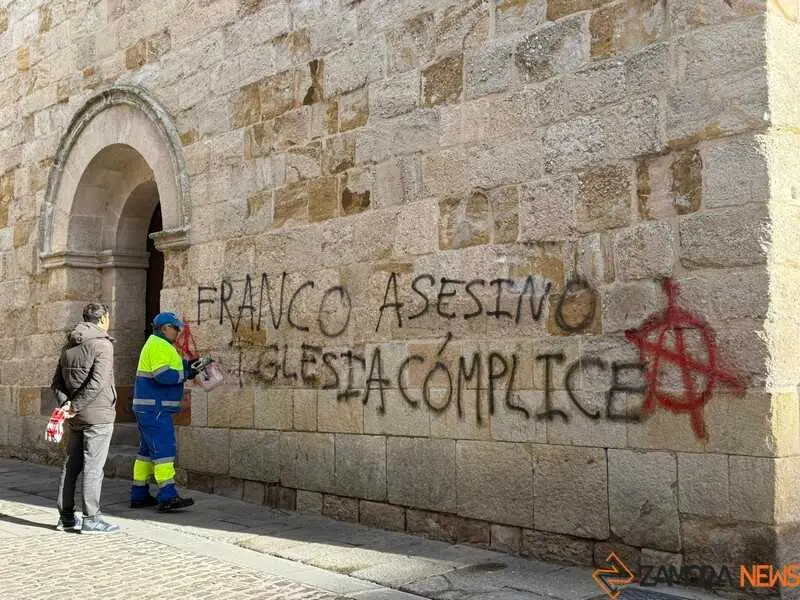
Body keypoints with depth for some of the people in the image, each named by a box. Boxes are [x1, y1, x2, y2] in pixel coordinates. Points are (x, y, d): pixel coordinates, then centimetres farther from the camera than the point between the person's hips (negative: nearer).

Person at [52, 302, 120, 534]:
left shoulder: (68, 346, 13)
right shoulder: (102, 345, -11)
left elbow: (56, 382, 11)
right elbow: (97, 382, -22)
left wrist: (66, 403, -2)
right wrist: (75, 406, -15)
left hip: (75, 418, 8)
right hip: (98, 415, -8)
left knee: (71, 465, 12)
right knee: (93, 466, -4)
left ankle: (66, 517, 18)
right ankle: (91, 519, -1)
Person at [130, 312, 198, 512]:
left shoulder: (158, 345, 20)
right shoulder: (158, 346, -14)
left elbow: (169, 367, 19)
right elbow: (163, 375, -24)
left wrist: (187, 365, 6)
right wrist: (186, 374, -13)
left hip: (149, 407, 11)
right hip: (154, 408, -11)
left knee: (148, 450, 14)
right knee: (164, 450, -14)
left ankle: (139, 495, 19)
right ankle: (167, 497, -19)